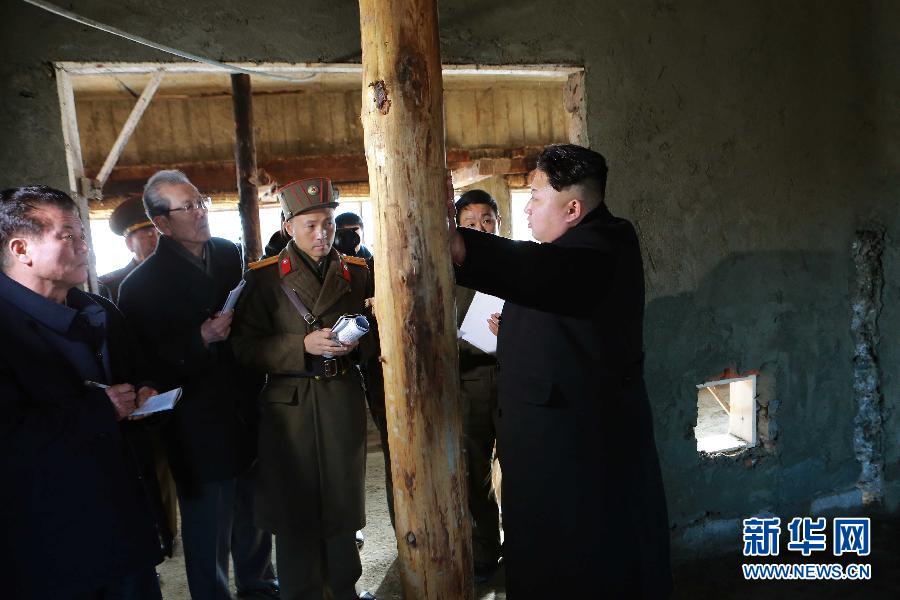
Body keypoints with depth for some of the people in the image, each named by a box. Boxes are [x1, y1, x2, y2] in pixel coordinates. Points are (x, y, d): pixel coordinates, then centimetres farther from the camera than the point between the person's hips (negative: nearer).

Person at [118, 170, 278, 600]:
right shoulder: (142, 284, -12)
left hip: (248, 415, 6)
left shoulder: (229, 254, 4)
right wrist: (201, 340, -24)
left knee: (254, 518, 22)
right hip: (200, 431, -5)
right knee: (209, 535, 9)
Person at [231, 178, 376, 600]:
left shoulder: (357, 271, 6)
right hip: (290, 406, -2)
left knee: (342, 502, 14)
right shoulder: (264, 276, -3)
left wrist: (357, 341, -11)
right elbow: (245, 346, -7)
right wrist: (304, 346, -19)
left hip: (344, 401, 3)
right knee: (296, 507, 7)